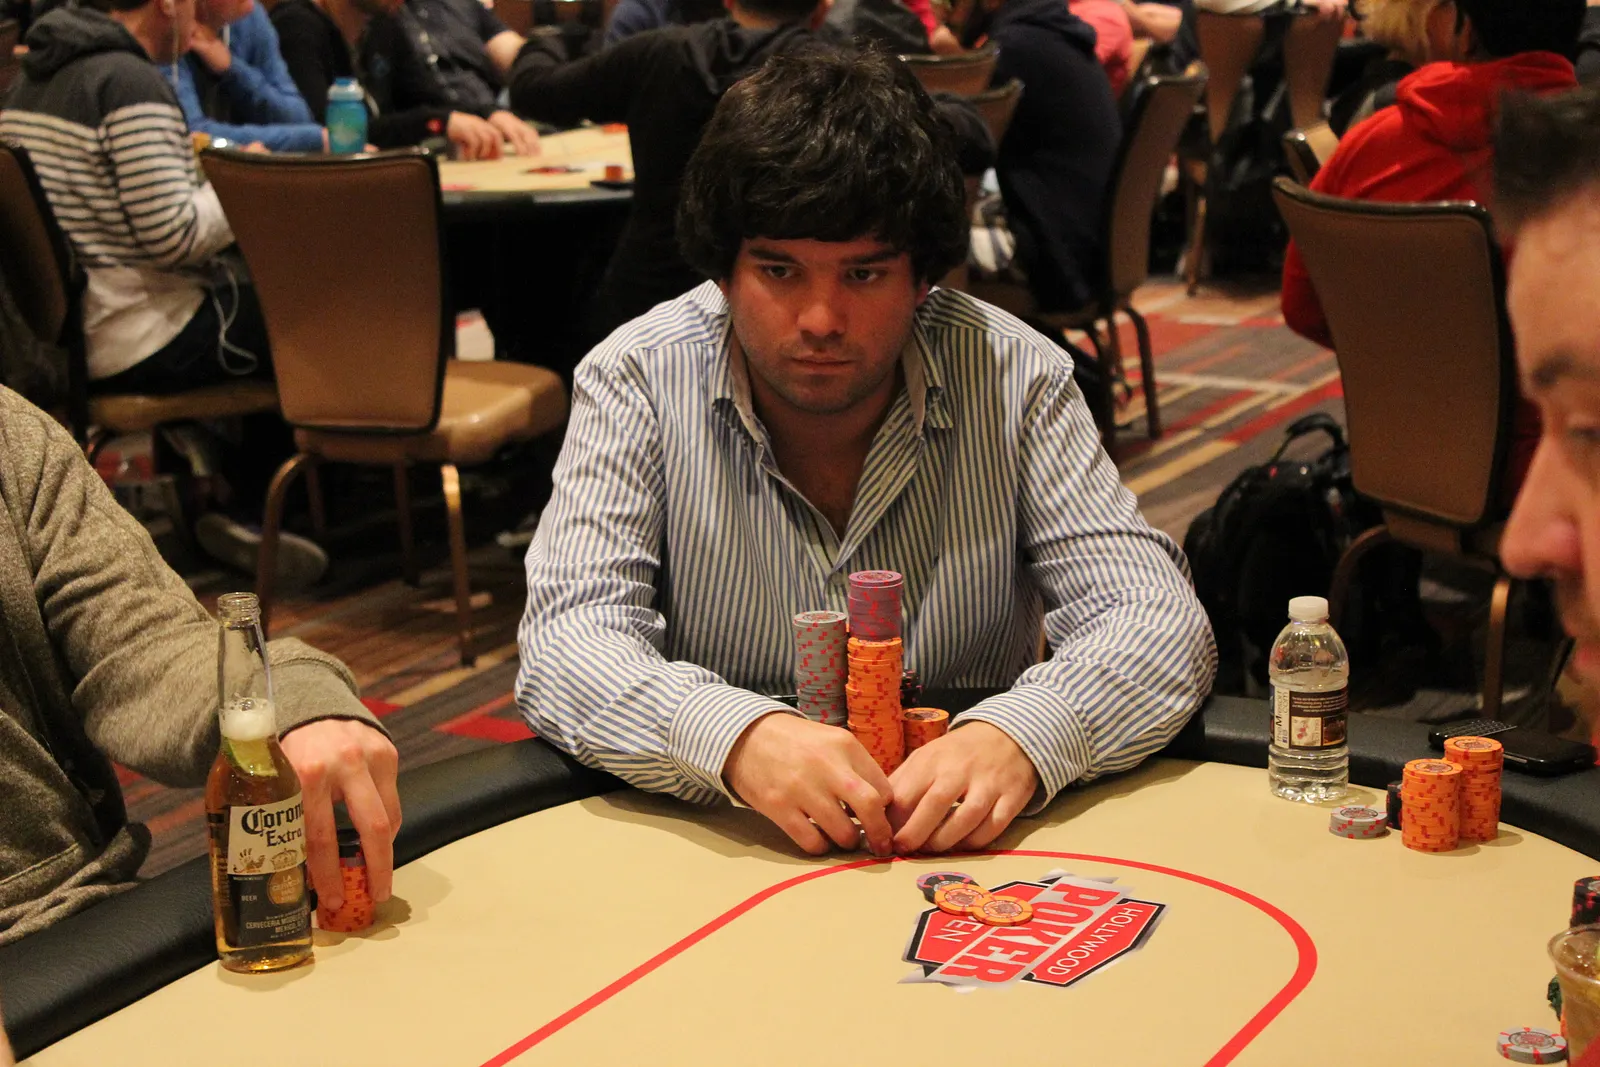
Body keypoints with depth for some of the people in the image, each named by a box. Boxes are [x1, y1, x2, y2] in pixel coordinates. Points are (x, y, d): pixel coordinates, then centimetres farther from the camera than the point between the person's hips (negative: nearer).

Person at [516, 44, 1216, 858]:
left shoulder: (1015, 379, -6)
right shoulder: (635, 381, -8)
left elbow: (1159, 624, -11)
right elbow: (565, 643, -16)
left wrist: (1019, 737, -32)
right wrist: (735, 734, -36)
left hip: (965, 850, 1)